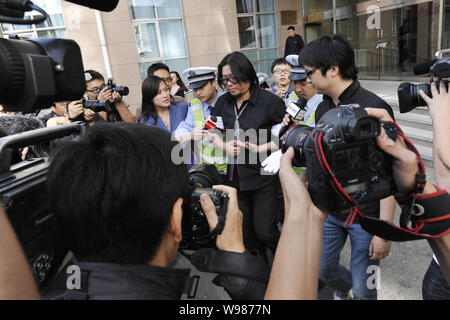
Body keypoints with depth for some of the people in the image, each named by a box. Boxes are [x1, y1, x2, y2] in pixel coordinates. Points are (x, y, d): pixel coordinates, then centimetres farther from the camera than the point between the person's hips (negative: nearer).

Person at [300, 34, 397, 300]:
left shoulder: (374, 108, -17)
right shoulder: (323, 108, 4)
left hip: (366, 215, -6)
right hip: (329, 209, 6)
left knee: (363, 288, 7)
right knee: (322, 269, 19)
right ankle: (342, 290, 51)